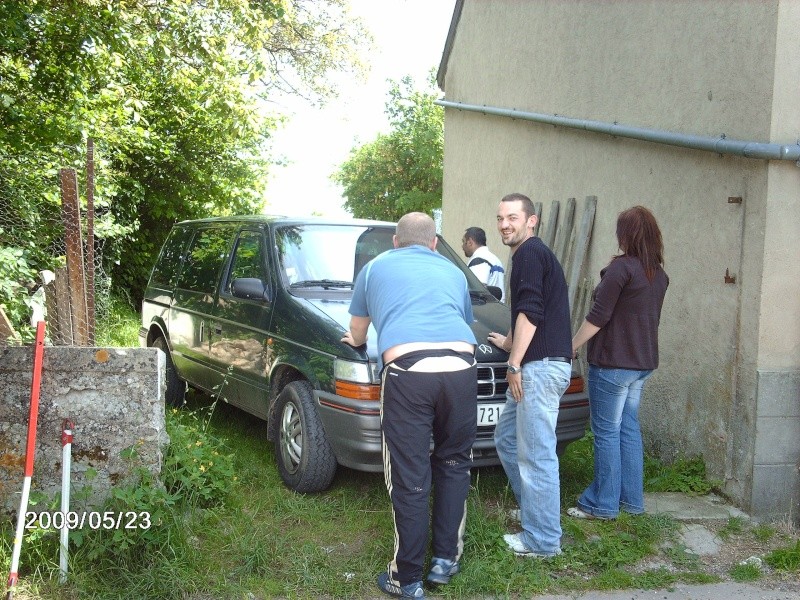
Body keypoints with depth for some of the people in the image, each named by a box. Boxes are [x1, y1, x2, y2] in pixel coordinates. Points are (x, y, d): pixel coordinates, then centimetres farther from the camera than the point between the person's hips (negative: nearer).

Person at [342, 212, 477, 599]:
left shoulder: (376, 268, 25)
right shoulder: (453, 272, 29)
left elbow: (357, 329, 37)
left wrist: (355, 341, 60)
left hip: (407, 369, -2)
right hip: (460, 367, 3)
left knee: (410, 477, 4)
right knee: (453, 465, 20)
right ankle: (445, 560, 27)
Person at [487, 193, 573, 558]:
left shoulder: (529, 253, -9)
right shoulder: (534, 254, 23)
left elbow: (530, 312, -19)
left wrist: (515, 364, -16)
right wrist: (508, 343, 47)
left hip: (540, 366, -11)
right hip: (537, 366, 11)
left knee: (536, 453, -6)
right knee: (507, 436, 19)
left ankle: (542, 540, 2)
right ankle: (531, 508, 29)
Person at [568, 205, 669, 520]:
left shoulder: (621, 267, -16)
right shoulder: (659, 274, 10)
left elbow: (598, 317, -16)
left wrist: (571, 347, -7)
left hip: (613, 362, -8)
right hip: (643, 362, 8)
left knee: (607, 432, -1)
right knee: (629, 429, 15)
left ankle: (603, 504, 6)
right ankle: (632, 500, 22)